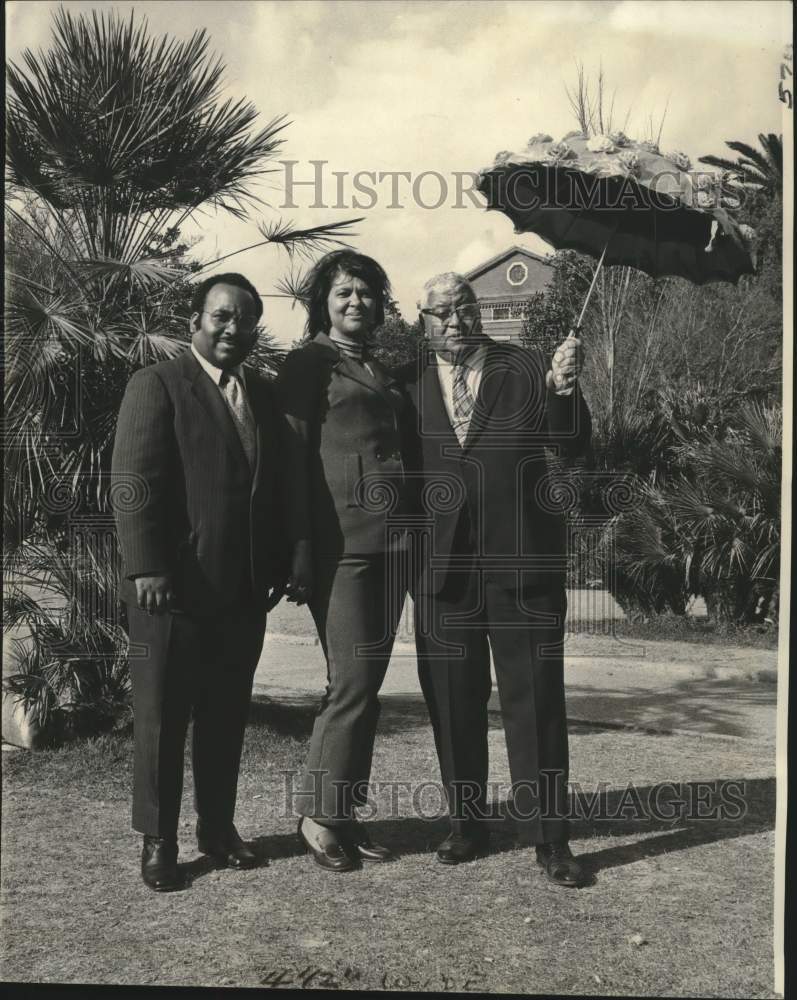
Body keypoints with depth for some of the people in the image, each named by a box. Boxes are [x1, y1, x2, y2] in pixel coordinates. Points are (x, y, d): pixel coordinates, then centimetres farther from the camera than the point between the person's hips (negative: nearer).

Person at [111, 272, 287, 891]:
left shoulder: (263, 395, 15)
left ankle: (218, 827, 28)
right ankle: (158, 840, 18)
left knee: (227, 717, 14)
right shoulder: (157, 385, -3)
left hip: (245, 590, 6)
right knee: (161, 718, 6)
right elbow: (136, 481, -11)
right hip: (174, 586, -5)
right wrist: (146, 567, -18)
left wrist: (278, 566, 8)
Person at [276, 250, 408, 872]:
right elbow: (294, 458, -6)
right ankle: (319, 815, 9)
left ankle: (348, 815, 17)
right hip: (341, 542, -7)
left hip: (391, 541, 7)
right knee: (352, 684, -7)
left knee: (367, 685, 8)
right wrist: (301, 554, -14)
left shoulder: (382, 372, 21)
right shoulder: (309, 363, 1)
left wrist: (414, 531, 12)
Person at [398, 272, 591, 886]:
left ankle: (549, 837, 14)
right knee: (453, 704, 10)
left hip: (523, 561, -1)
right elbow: (397, 466, 6)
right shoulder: (408, 385, 6)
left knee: (536, 700, 3)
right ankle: (467, 827, 25)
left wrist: (564, 390, -22)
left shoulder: (527, 369, 3)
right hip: (442, 569, 2)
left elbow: (573, 445, -5)